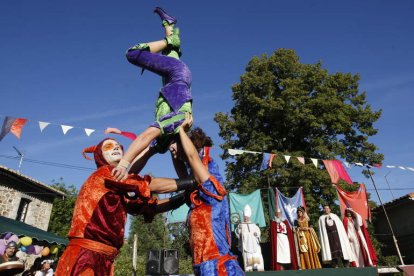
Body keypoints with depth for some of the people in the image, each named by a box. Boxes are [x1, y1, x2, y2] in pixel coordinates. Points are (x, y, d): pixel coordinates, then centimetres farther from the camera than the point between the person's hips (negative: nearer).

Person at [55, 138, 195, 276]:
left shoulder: (118, 194, 18)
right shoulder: (105, 173, -7)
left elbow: (150, 206, 12)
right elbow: (151, 185, -12)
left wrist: (185, 196, 7)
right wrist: (192, 182, -6)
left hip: (103, 261, 9)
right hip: (84, 258, -8)